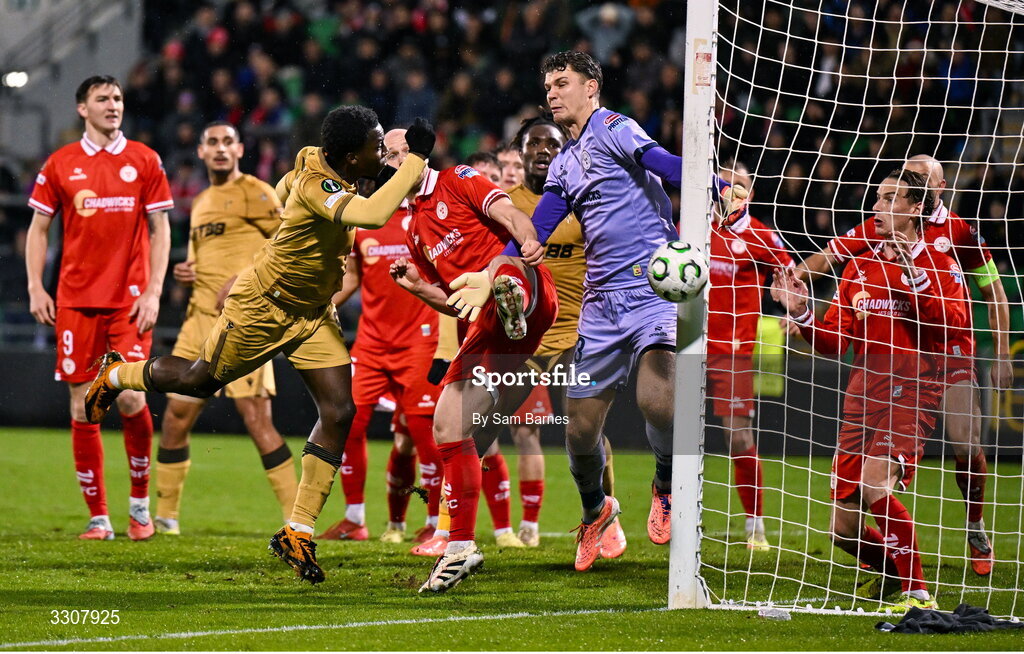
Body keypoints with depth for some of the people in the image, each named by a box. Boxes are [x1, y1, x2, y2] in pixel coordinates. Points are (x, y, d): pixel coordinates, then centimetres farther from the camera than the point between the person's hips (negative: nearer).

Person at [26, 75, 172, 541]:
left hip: (130, 302, -1)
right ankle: (97, 516, 6)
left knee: (131, 399, -11)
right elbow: (38, 228, 11)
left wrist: (153, 291, -4)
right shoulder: (61, 165, 6)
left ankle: (140, 500, 10)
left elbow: (160, 228, 5)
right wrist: (35, 288, 1)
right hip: (75, 301, 1)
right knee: (83, 408, -1)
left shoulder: (144, 161, 5)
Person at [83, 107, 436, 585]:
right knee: (200, 380, 14)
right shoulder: (316, 187, -34)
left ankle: (298, 532, 1)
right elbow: (372, 215, -52)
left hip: (313, 312, 8)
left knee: (338, 412, -5)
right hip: (262, 307, -8)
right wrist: (416, 158, -45)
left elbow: (282, 191, 16)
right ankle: (116, 375, 45)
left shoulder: (314, 162, -7)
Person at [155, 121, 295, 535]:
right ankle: (164, 516, 20)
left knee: (255, 417, -15)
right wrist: (185, 275, 11)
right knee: (177, 416, 8)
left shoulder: (254, 193, -2)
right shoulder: (201, 203, 22)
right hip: (200, 318, 8)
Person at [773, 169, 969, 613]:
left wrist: (913, 276, -22)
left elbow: (955, 325, -17)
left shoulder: (940, 268, 1)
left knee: (875, 488, -28)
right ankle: (889, 569, 31)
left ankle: (917, 592, -17)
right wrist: (800, 313, 0)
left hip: (911, 393, -6)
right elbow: (832, 341, 17)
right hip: (862, 394, 6)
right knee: (843, 529, 2)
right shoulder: (859, 267, 16)